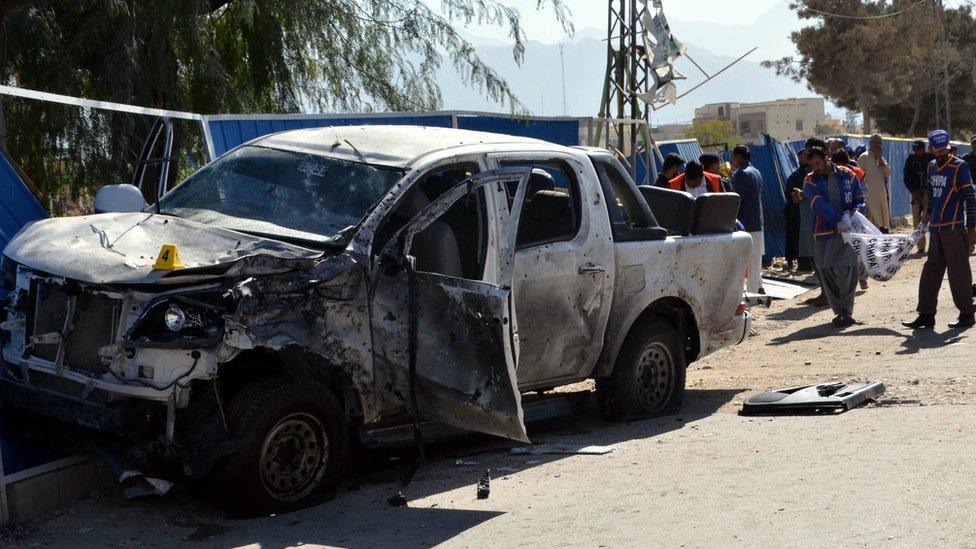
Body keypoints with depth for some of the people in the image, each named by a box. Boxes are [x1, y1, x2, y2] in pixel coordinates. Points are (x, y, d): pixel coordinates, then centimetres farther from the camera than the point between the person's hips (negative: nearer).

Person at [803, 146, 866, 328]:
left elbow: (860, 199, 12)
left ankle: (846, 312, 0)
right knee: (827, 273, 2)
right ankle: (839, 312, 14)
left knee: (845, 272, -9)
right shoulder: (810, 181, 4)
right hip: (824, 232, 2)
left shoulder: (847, 175, 5)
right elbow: (819, 205, -12)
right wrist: (837, 221, -27)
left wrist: (857, 209, -13)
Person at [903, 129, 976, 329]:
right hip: (936, 228, 7)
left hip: (954, 228, -7)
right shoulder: (932, 167, 12)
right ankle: (926, 315, 13)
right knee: (931, 270, 8)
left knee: (958, 271, -3)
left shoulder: (959, 166, -9)